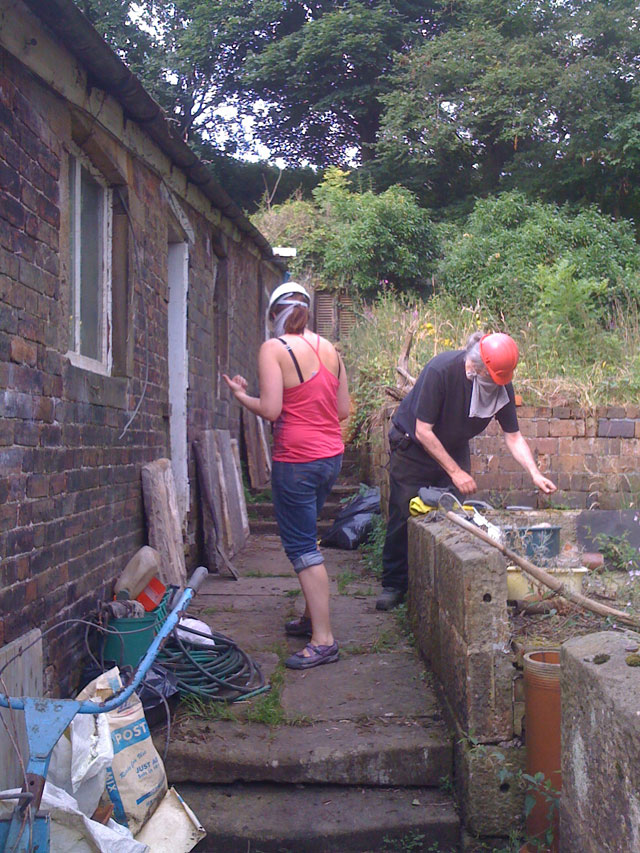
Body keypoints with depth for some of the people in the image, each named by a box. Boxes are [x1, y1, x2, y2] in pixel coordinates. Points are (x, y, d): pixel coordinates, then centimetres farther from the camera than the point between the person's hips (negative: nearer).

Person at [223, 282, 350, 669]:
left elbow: (271, 409, -16)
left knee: (302, 546, -2)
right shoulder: (329, 349, 9)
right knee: (305, 538, 21)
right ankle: (311, 616, 31)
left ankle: (323, 640, -1)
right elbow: (343, 409, 10)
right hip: (332, 455, 7)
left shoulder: (274, 348, -10)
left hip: (297, 459, -7)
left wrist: (242, 395, 1)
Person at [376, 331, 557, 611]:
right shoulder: (441, 370, -33)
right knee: (404, 517, -2)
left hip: (453, 449, 5)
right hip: (413, 448, -4)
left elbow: (513, 436, -8)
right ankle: (393, 585, 10)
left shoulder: (501, 384, -16)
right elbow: (423, 431, -28)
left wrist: (535, 474, -21)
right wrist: (455, 472, -26)